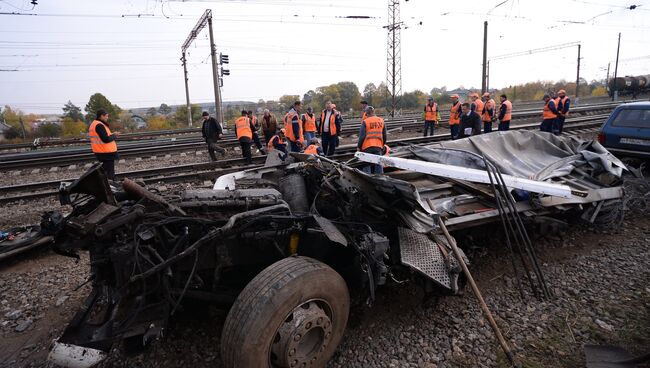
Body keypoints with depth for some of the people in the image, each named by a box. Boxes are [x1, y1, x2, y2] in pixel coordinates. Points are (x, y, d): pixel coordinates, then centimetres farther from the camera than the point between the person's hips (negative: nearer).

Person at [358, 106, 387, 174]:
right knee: (378, 164, 4)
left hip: (367, 147, -3)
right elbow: (384, 136, 15)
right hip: (378, 146, 3)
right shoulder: (381, 121, 10)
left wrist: (358, 146, 3)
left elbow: (362, 136, -8)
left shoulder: (365, 122, -4)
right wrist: (383, 145, 28)